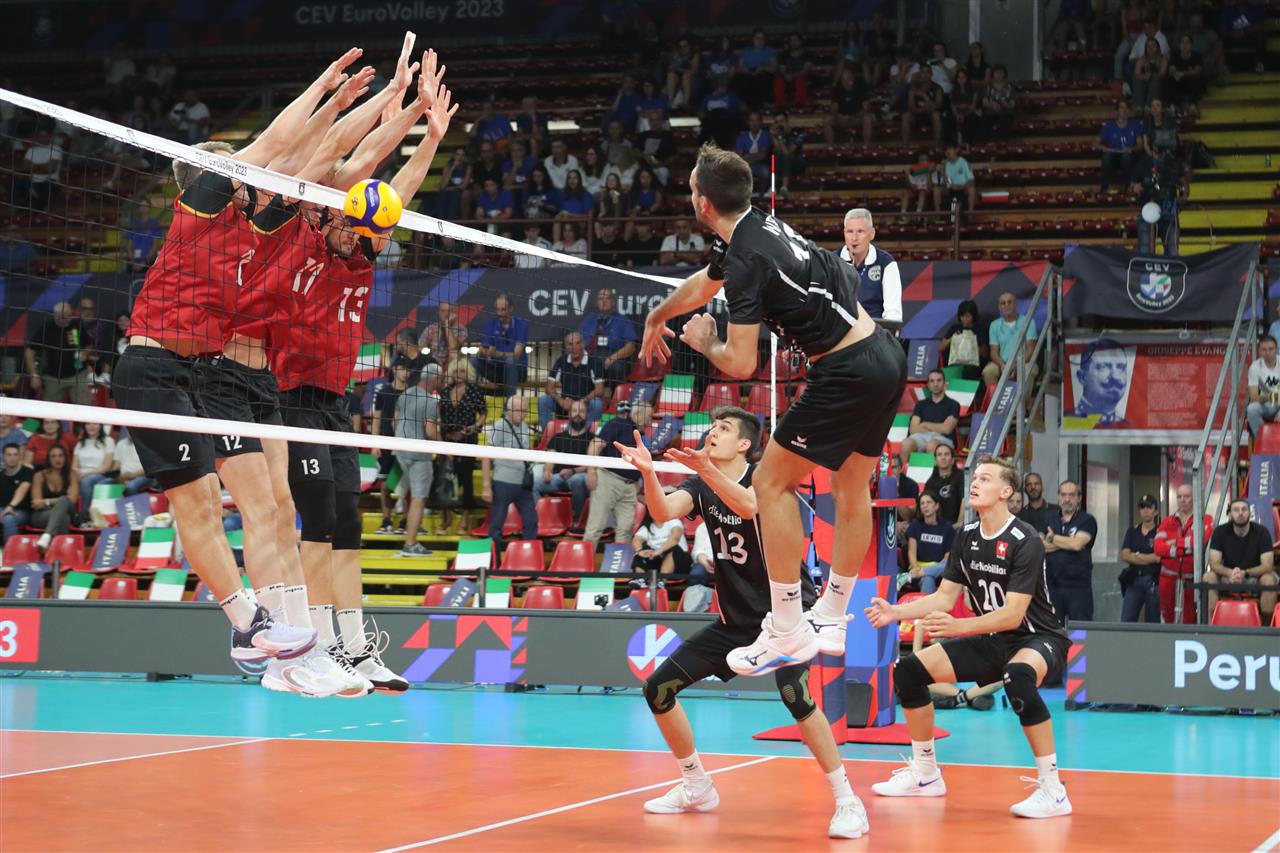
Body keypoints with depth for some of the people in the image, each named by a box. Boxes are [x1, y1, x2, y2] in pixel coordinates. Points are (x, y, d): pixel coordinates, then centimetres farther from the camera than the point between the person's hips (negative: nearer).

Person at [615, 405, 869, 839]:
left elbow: (748, 505, -38)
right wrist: (648, 472, -38)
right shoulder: (699, 485, 1)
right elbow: (663, 511, -19)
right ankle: (697, 787, 22)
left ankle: (847, 802, -23)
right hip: (735, 620, 7)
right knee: (658, 688, 3)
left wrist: (706, 468, -54)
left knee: (793, 691, -33)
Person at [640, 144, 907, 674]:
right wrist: (656, 318, 51)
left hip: (848, 374, -10)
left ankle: (787, 632, -1)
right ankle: (832, 620, 30)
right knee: (852, 487, 18)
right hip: (885, 356, 10)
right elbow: (704, 283, 33)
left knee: (771, 485, -2)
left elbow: (741, 365, -19)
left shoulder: (748, 260, -18)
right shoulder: (756, 227, 11)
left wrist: (705, 343, 4)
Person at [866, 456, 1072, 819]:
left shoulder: (1025, 542, -21)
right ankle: (925, 774, 16)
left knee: (1018, 675, -42)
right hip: (992, 641, 8)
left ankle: (1052, 789, -34)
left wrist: (958, 627, -39)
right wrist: (896, 612, -8)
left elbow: (1013, 614, -27)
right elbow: (945, 598, 6)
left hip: (1039, 640, -8)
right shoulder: (966, 537, 1)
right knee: (910, 669, -1)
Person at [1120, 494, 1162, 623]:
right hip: (1134, 580, 4)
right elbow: (1124, 555, 3)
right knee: (1126, 621, -5)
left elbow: (1160, 556, -12)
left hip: (1154, 581, -4)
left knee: (1152, 622, 0)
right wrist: (1150, 558, -6)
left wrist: (1137, 556, 0)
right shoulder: (1132, 532, 14)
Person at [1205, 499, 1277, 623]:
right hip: (1228, 577, 1)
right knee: (1209, 577, -28)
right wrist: (1231, 573, -37)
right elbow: (1214, 564, -15)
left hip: (1255, 576, -1)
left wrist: (1245, 573, -36)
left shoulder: (1261, 532, -13)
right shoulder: (1220, 532, -9)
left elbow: (1267, 566, -19)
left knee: (1269, 579, -34)